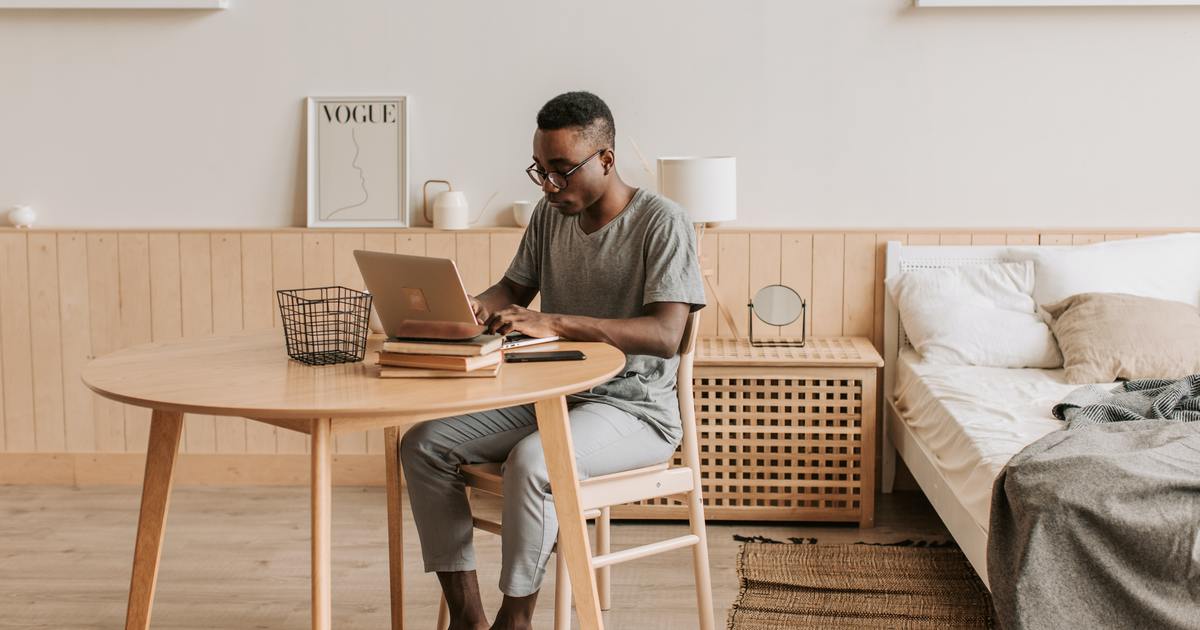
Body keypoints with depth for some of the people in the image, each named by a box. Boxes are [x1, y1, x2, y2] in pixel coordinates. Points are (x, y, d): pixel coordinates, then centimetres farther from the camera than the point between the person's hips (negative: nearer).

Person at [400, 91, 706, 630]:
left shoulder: (662, 222, -13)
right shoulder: (550, 215, 8)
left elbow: (665, 335, -24)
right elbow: (515, 289, 17)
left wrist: (554, 323, -32)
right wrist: (477, 306, -9)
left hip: (633, 408, -7)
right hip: (547, 397, 7)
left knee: (531, 461, -36)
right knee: (424, 444, -10)